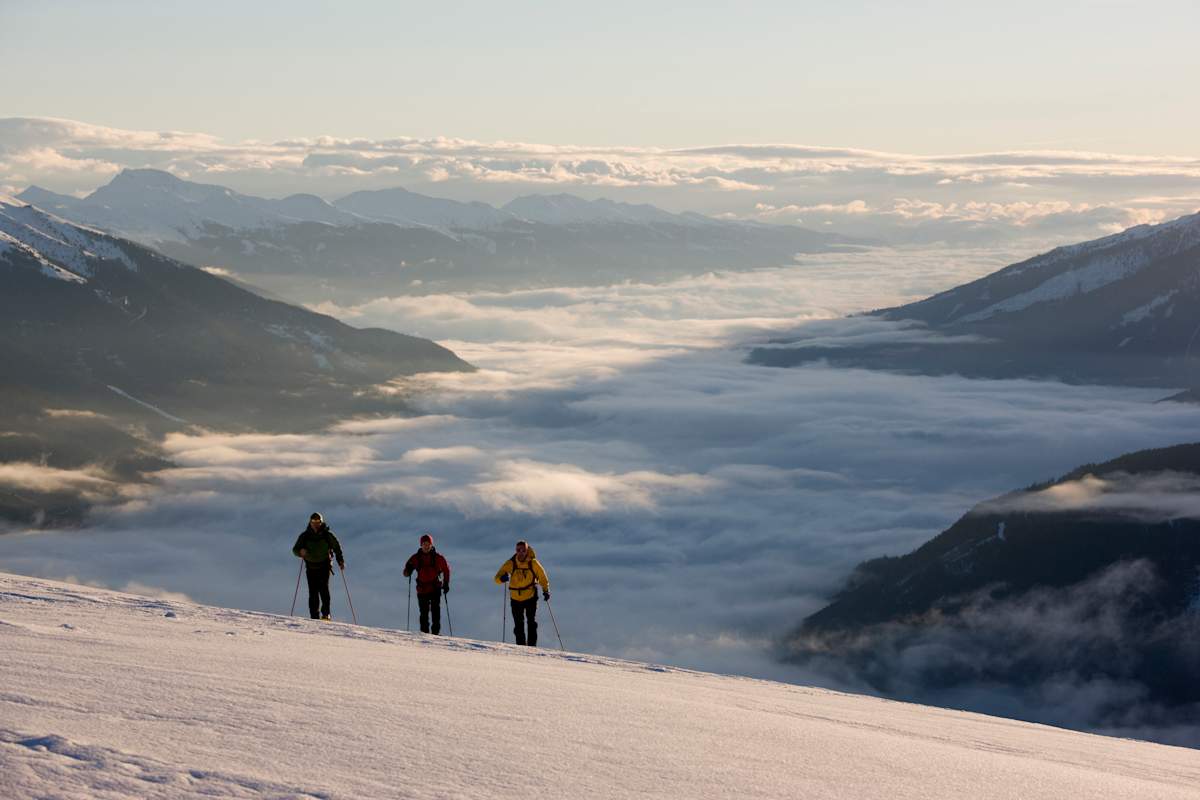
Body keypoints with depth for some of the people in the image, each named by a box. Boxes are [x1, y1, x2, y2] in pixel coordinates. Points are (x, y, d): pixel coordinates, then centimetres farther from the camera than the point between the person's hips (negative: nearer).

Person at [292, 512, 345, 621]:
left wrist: (340, 561, 0)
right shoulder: (305, 536, 2)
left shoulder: (327, 535, 0)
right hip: (311, 567, 2)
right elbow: (295, 550, 3)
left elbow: (337, 547, 10)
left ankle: (325, 613, -15)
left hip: (324, 566, -2)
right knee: (313, 592, -2)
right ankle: (314, 617, 1)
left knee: (323, 587, -19)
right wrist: (300, 552, -20)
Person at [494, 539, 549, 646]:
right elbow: (497, 578, -11)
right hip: (516, 598, 1)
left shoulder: (533, 563, -10)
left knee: (532, 622, -8)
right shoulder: (511, 563, -10)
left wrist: (546, 590, -2)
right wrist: (502, 578, -34)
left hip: (531, 596, -1)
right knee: (519, 625, 5)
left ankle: (532, 646, -5)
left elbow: (542, 576, 4)